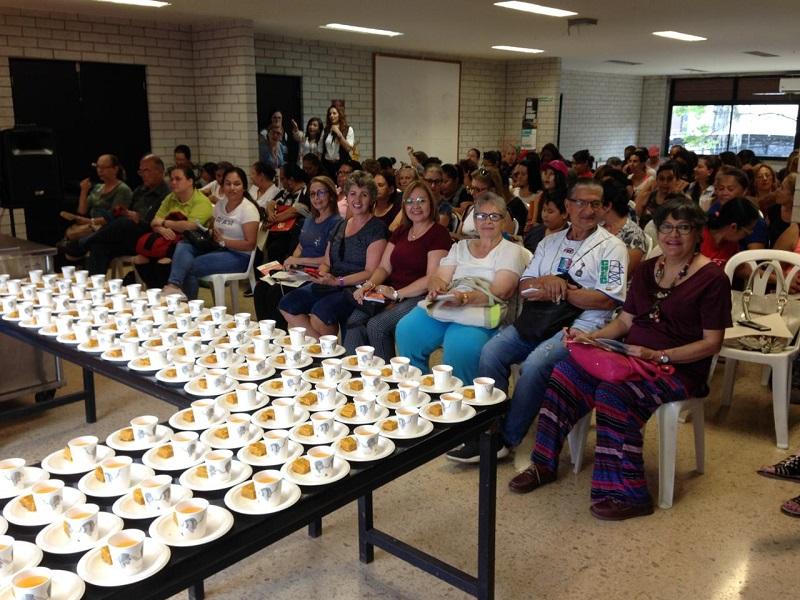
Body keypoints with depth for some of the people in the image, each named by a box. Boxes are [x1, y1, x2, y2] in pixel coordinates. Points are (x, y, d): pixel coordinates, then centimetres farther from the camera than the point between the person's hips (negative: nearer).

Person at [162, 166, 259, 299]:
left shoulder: (248, 209, -10)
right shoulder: (220, 204, 13)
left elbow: (250, 244, -15)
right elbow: (213, 229, 23)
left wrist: (223, 241, -17)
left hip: (239, 256, -7)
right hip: (219, 249, 7)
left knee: (190, 266, -22)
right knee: (183, 246, -17)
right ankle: (173, 285, -32)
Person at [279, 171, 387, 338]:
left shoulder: (376, 228, -3)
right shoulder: (340, 227, 20)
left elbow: (371, 273, -11)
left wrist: (337, 281, -18)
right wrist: (321, 274, -2)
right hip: (330, 286, 8)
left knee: (321, 311, -33)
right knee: (287, 305, -12)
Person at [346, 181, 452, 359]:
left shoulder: (439, 234, -3)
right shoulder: (400, 232, 21)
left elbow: (432, 279, -11)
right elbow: (384, 267, 16)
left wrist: (397, 294, -16)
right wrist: (369, 284, -5)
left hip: (419, 298, -6)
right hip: (389, 294, 6)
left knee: (377, 324, -27)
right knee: (354, 319, -19)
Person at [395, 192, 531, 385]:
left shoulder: (511, 251, 7)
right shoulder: (460, 247, 23)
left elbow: (498, 293, -8)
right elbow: (438, 278, 13)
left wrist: (464, 298, -25)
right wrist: (436, 287, -13)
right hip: (443, 307, 5)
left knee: (460, 346, -36)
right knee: (406, 329, -22)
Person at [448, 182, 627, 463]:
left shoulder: (611, 247, 1)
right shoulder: (550, 242, 18)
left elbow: (607, 300, -10)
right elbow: (524, 286, 14)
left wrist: (559, 291, -9)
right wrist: (546, 281, -9)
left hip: (580, 326, -6)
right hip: (538, 320, 6)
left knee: (534, 364, -29)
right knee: (491, 352, -16)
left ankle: (506, 439, -15)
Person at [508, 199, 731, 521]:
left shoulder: (711, 277, -8)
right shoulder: (648, 269, 12)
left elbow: (712, 343, -11)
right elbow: (625, 320, 13)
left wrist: (658, 356, -22)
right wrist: (591, 337, -5)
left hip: (680, 369, -7)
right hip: (632, 358, 7)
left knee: (614, 392, -33)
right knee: (566, 371, -14)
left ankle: (627, 495, -22)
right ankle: (543, 464, -4)